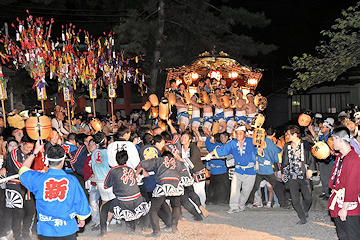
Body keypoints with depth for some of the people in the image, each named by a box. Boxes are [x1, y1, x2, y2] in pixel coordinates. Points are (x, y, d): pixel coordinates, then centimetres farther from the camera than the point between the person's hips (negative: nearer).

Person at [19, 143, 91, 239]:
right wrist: (82, 218, 16)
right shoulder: (72, 180, -13)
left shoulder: (38, 179, -11)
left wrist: (35, 151, 19)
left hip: (46, 230, 1)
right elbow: (81, 201, -3)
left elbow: (23, 170, 11)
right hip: (68, 229, -1)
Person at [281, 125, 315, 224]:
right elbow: (284, 160, 17)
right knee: (295, 199, -1)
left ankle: (305, 211, 26)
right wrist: (282, 172, 19)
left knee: (308, 198, -4)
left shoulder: (305, 144, 0)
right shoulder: (287, 146, 10)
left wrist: (310, 169, -9)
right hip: (292, 176, 3)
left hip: (303, 175, -3)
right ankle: (303, 217, 13)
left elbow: (310, 158, 3)